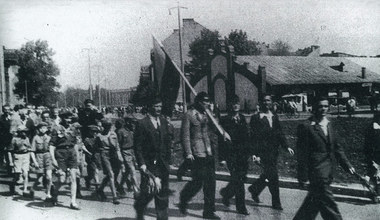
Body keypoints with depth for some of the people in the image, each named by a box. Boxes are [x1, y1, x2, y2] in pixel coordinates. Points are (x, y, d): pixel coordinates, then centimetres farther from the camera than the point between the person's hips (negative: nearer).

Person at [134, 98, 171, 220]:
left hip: (163, 164, 5)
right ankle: (139, 207, 25)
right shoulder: (142, 123, -9)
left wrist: (167, 159, 9)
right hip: (149, 165, -5)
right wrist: (142, 165, -14)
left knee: (163, 193, 6)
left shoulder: (163, 121, 9)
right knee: (149, 191, -5)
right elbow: (138, 147, -10)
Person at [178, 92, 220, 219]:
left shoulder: (207, 115, 13)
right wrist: (188, 153, -14)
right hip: (197, 154, -6)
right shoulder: (189, 115, -6)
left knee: (210, 183, 5)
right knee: (198, 182, -5)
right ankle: (183, 200, 24)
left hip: (209, 153, 6)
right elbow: (185, 135, -8)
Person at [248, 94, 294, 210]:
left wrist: (286, 147, 5)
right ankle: (276, 202, 2)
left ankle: (254, 189, 35)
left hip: (274, 151, 6)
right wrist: (254, 153, -12)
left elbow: (279, 134, 16)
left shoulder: (274, 117, 14)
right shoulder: (256, 118, -4)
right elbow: (253, 136, -6)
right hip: (263, 151, -6)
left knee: (268, 175, 12)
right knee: (273, 175, -9)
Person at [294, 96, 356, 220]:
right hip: (317, 171, -7)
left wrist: (347, 165, 7)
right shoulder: (306, 127, -11)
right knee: (328, 205, -5)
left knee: (315, 200, 16)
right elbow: (302, 154, -11)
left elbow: (337, 147, 15)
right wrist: (303, 176, -11)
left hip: (328, 172, 8)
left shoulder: (328, 125, 12)